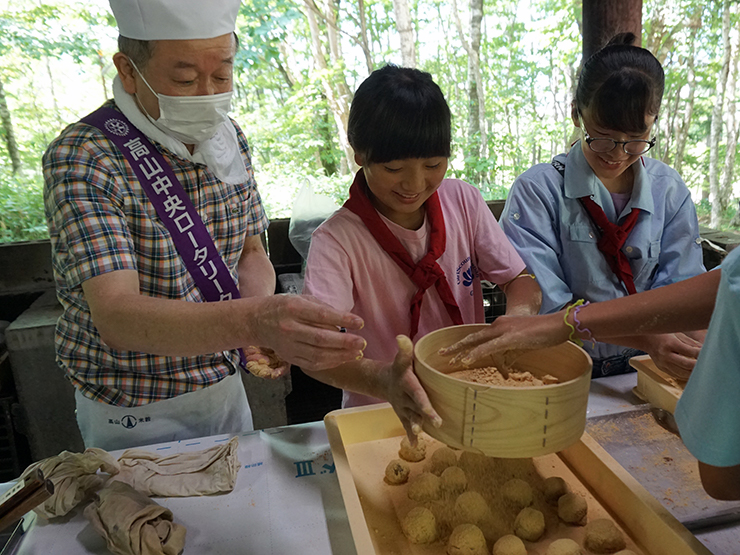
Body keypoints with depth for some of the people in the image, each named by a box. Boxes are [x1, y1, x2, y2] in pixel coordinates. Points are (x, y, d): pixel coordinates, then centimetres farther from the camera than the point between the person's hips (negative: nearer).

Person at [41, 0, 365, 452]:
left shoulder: (230, 138, -4)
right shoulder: (82, 161, -23)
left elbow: (250, 253, 3)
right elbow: (116, 316, -34)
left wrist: (267, 325, -19)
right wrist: (250, 321, -51)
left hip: (224, 382, 6)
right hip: (134, 413, -5)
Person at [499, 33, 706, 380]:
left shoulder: (669, 190, 4)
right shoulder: (538, 189, -10)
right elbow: (548, 304, -15)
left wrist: (702, 350, -20)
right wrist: (646, 338, -24)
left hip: (640, 374, 4)